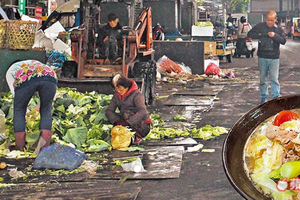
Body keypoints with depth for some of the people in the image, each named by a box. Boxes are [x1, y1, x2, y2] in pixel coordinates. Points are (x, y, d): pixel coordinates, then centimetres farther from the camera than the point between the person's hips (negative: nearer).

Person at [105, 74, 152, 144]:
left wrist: (128, 122, -39)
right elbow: (109, 111, -3)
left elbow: (142, 112, -27)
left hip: (142, 126, -6)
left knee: (126, 114, -32)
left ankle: (138, 136, -21)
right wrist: (117, 121, -24)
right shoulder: (116, 95, 7)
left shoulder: (136, 94, -13)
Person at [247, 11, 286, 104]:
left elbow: (283, 41, -3)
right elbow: (250, 34, -1)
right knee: (263, 78, 8)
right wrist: (261, 35, -13)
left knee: (274, 78, -5)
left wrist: (275, 36, -19)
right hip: (262, 57, 1)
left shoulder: (279, 29, 4)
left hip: (274, 58, -1)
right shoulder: (260, 26, 2)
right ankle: (263, 96, 18)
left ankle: (276, 97, 1)